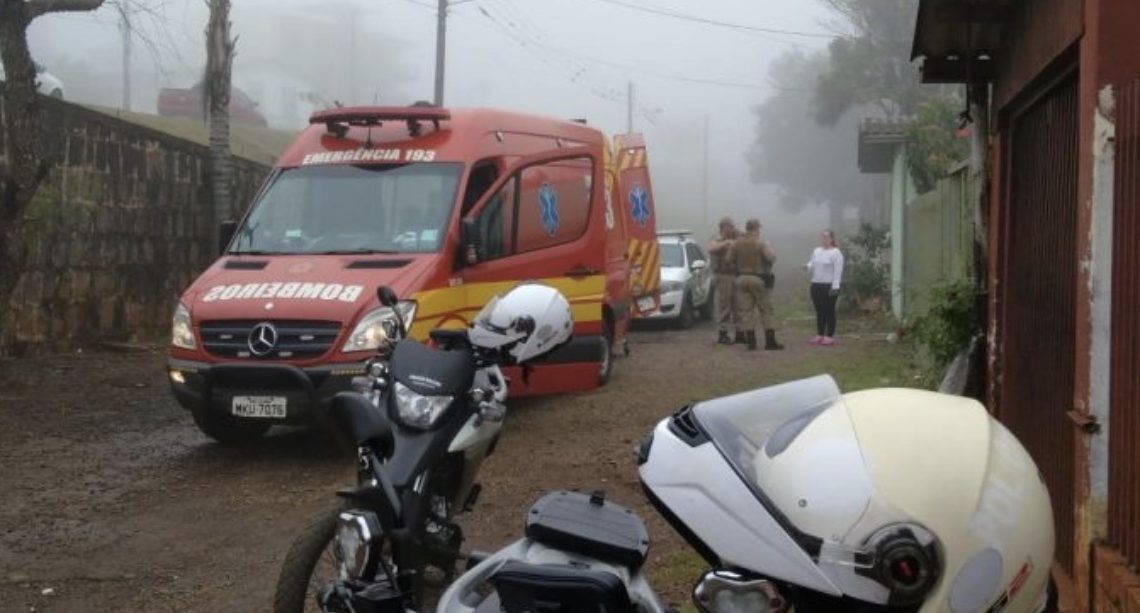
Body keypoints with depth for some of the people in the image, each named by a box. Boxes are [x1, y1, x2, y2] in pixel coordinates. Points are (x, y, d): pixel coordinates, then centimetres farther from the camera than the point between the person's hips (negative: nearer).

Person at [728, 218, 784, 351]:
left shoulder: (736, 243, 4)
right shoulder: (762, 242, -9)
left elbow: (730, 261, 3)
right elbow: (771, 257, -18)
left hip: (742, 279, 3)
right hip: (759, 279, -3)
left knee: (746, 311, 5)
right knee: (766, 310, 3)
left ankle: (751, 342, 3)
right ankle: (770, 341, 1)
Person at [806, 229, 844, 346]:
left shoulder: (836, 253, -8)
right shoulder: (816, 251, 14)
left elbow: (837, 271, -13)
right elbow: (812, 264, 21)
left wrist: (835, 287, -19)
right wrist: (808, 266, -4)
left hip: (829, 286, -6)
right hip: (816, 285, 6)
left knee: (829, 311, -1)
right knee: (819, 311, 10)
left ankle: (830, 336, 4)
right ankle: (819, 335, 17)